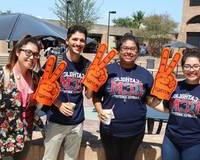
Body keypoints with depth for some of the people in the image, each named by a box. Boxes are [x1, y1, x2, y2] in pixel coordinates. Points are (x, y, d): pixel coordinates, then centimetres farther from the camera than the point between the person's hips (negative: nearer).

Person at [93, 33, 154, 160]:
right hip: (110, 129, -1)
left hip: (135, 130, 2)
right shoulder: (107, 70, -3)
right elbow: (96, 96, 3)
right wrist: (100, 111, -13)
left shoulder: (145, 74, 2)